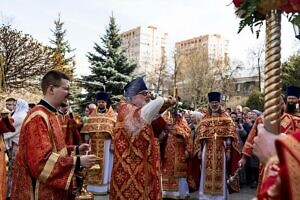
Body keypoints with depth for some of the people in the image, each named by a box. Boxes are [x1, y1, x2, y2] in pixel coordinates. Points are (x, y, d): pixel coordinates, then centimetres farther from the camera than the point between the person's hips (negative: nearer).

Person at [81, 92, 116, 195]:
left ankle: (104, 186, 12)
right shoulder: (92, 115, 10)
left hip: (106, 143, -2)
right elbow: (87, 129, 7)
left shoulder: (112, 115, 2)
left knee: (105, 164, 3)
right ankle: (94, 186, 15)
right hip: (94, 143, 3)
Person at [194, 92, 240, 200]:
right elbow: (200, 136, 9)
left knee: (220, 174, 0)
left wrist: (228, 151, -7)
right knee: (207, 174, 3)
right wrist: (199, 150, 2)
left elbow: (229, 137, 0)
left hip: (221, 150, -2)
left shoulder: (226, 118, 5)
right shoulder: (204, 119, 10)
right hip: (208, 151, 2)